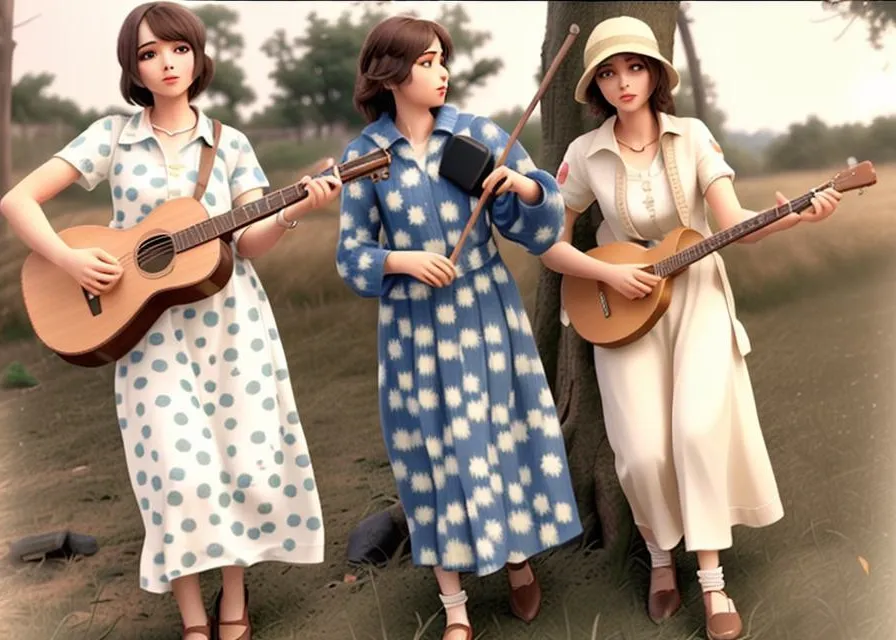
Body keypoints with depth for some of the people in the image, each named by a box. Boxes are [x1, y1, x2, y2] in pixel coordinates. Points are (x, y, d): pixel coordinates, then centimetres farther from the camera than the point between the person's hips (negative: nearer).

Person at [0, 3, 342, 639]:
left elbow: (251, 241, -1)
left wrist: (296, 210, -19)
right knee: (180, 471, -8)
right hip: (151, 329, -1)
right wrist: (68, 259, -15)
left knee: (246, 458, 2)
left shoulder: (230, 144, 5)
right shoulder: (112, 135, 1)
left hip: (231, 321, 1)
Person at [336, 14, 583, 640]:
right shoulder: (363, 155, -3)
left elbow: (543, 214, 0)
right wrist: (404, 261, -17)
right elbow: (353, 254, 0)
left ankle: (521, 563, 31)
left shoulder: (479, 132, -2)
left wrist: (521, 184, -20)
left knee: (504, 434, 8)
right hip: (415, 326, 0)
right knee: (437, 452, 5)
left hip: (487, 314, 1)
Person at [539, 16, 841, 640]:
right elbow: (549, 246, 1)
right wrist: (610, 273, -13)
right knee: (643, 453, -12)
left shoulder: (692, 136, -5)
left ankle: (712, 581, -8)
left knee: (698, 429, -21)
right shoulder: (586, 154, -4)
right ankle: (661, 557, 17)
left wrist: (794, 215, -29)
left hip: (697, 298, 0)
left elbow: (736, 225, -11)